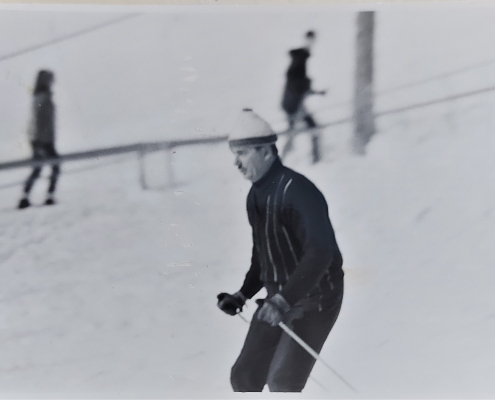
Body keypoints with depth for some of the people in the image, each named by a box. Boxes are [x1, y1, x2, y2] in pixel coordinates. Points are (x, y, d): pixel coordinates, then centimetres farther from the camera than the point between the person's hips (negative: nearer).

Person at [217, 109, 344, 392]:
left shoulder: (297, 190, -21)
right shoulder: (256, 195, 8)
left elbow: (321, 252, -32)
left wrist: (284, 299, -39)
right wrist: (243, 294, 13)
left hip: (315, 298, -8)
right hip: (278, 298, 9)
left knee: (281, 384, -16)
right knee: (245, 376, 4)